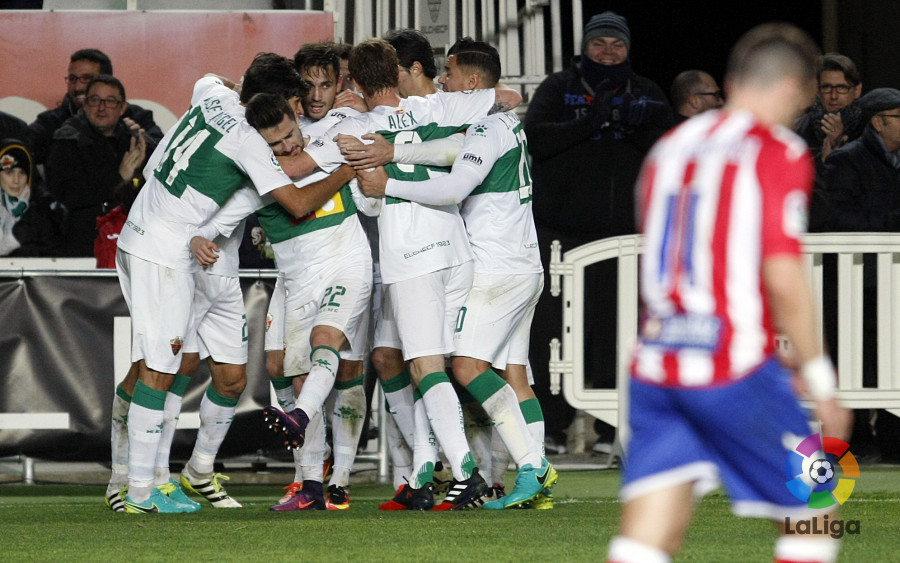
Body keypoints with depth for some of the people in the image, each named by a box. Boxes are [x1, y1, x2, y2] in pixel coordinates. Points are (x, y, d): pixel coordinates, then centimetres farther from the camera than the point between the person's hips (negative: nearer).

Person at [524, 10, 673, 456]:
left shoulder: (645, 94, 15)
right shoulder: (558, 89, 8)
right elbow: (535, 138, -9)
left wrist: (636, 126, -13)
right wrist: (591, 122, -18)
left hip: (623, 234, 2)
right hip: (561, 230, -2)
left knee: (618, 333, -4)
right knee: (553, 331, -6)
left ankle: (613, 428, 3)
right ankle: (551, 426, 0)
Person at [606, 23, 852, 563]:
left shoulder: (669, 148, 16)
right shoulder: (780, 153, -5)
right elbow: (783, 277, -14)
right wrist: (819, 378, -5)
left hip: (655, 365, 6)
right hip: (735, 370, -6)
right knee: (813, 516, 10)